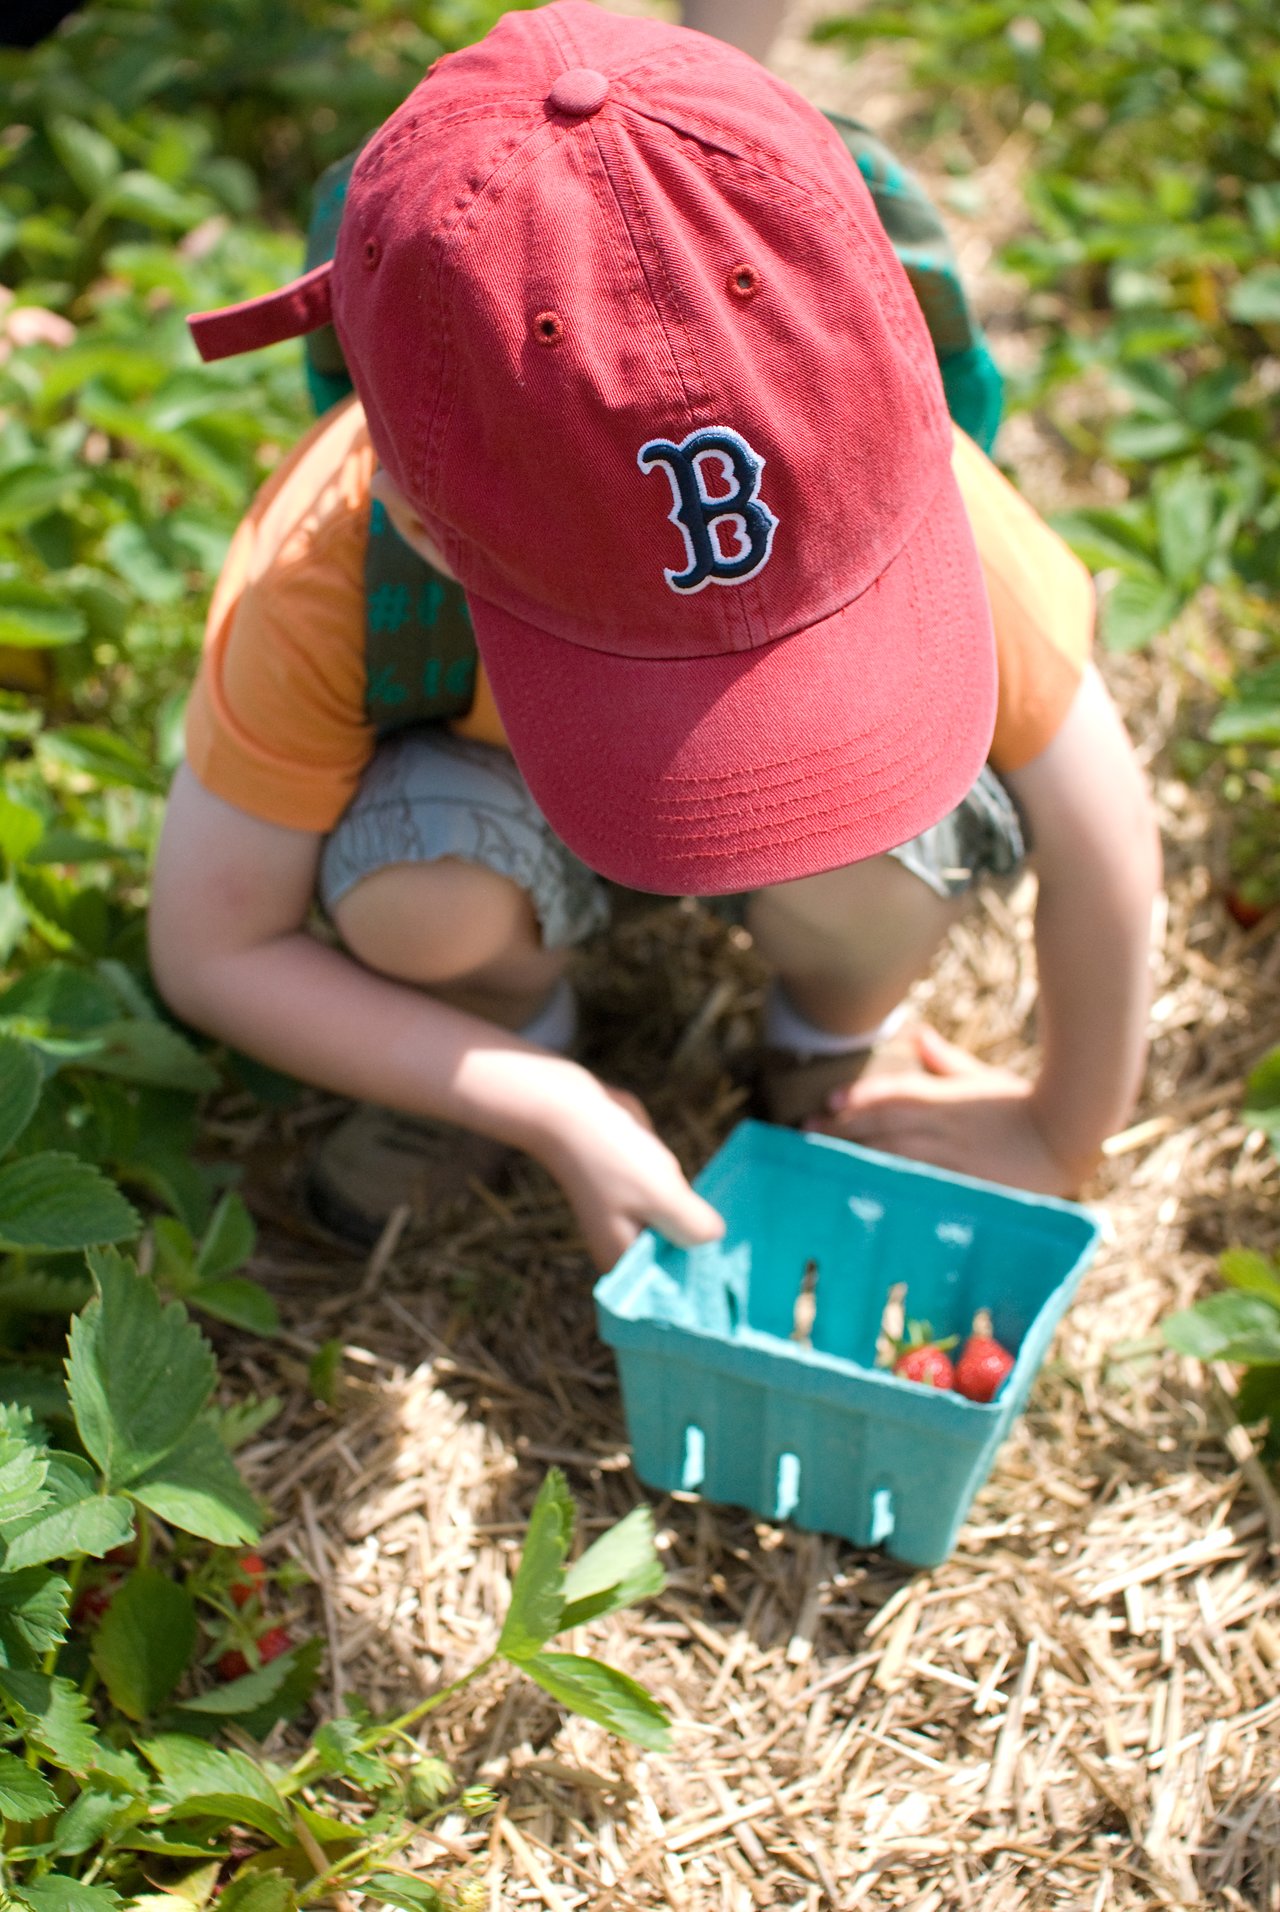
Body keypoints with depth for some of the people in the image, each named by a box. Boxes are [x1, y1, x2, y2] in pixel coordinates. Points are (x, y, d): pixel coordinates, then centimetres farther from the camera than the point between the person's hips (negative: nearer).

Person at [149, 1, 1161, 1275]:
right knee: (414, 894, -32)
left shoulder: (905, 503, -37)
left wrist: (1062, 1136, -7)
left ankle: (834, 1041, 5)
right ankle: (516, 1026, 5)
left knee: (875, 874, -32)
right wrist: (556, 1119, -26)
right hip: (503, 776, 0)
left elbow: (1103, 852, -21)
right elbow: (209, 953, -23)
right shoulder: (324, 576, -37)